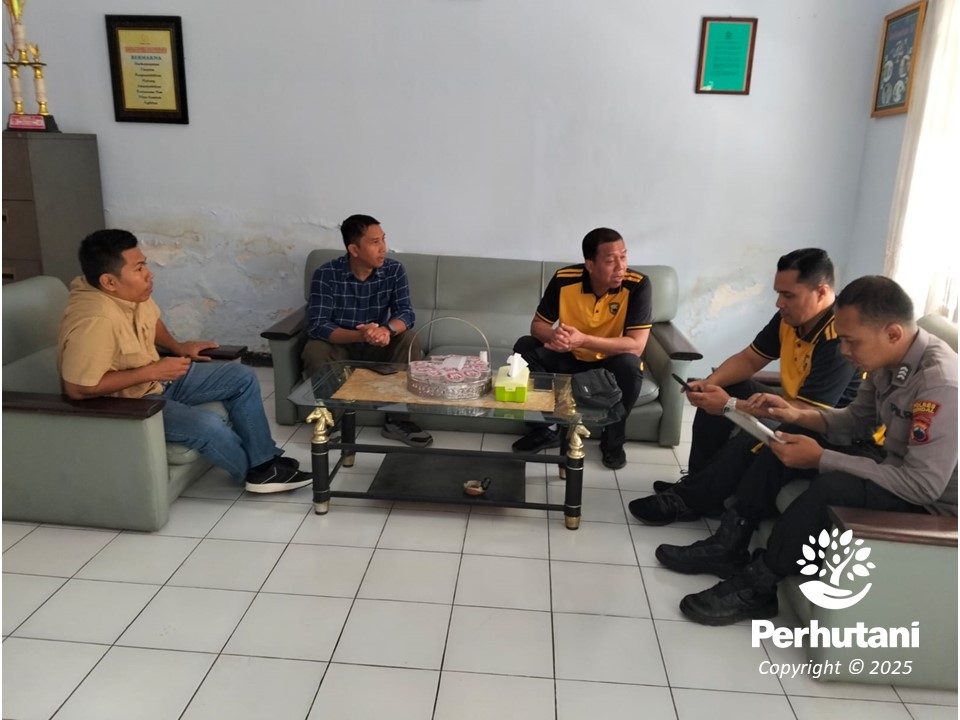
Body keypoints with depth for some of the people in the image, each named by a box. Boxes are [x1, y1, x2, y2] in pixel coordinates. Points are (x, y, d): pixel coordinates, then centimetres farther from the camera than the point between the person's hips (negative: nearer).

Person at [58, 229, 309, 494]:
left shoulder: (131, 291, -6)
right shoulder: (95, 321, -32)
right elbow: (78, 389, -31)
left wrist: (177, 348, 3)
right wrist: (150, 371, -27)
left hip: (157, 378, 9)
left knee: (242, 378, 3)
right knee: (208, 425, -27)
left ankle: (264, 460, 6)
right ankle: (256, 471, 2)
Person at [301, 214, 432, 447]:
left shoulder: (394, 270, -11)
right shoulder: (326, 274, -19)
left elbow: (405, 313, -18)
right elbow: (316, 326, -25)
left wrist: (387, 329, -42)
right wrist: (359, 335, -41)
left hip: (377, 347, 2)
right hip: (340, 346, -2)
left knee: (409, 341, -25)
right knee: (314, 351, -32)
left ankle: (398, 419, -18)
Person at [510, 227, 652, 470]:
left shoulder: (637, 285, -25)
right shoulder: (564, 279, -19)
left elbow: (636, 345, -29)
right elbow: (537, 325, -10)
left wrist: (583, 340, -41)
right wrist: (553, 335, -36)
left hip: (611, 363, -2)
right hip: (572, 359, 2)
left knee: (629, 364, -34)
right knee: (525, 347, -18)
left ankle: (613, 439, -8)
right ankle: (550, 427, -5)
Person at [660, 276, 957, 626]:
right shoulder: (891, 358, -5)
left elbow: (924, 485, -33)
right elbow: (857, 419, 7)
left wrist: (821, 458, -30)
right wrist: (798, 415, -11)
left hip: (930, 499, -9)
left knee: (830, 486, -34)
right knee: (786, 443, 4)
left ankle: (755, 587, -14)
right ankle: (729, 544, 5)